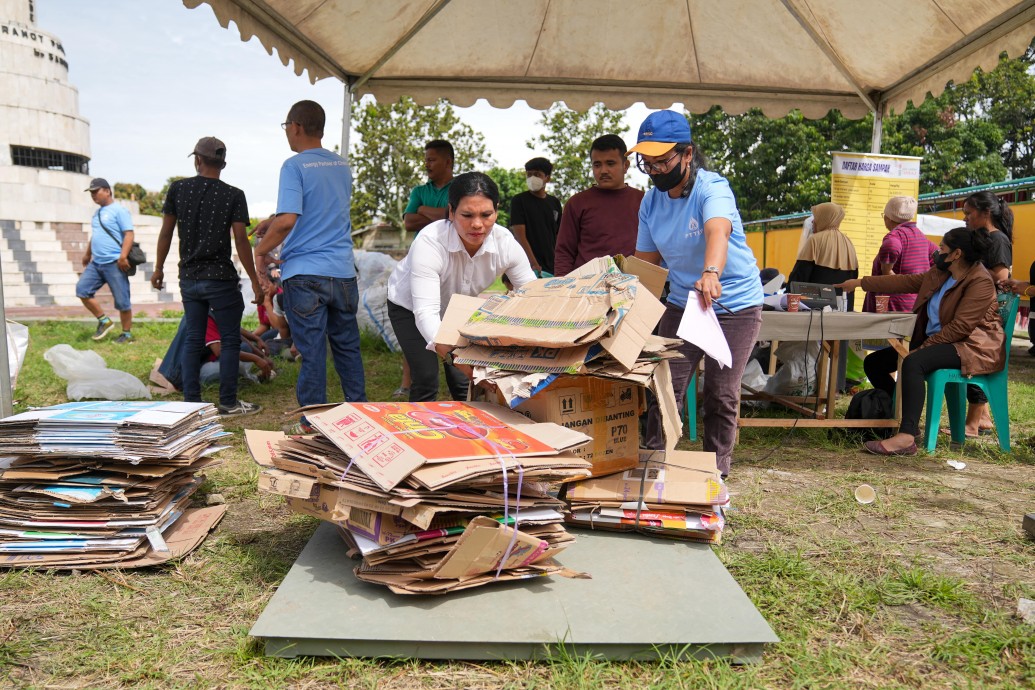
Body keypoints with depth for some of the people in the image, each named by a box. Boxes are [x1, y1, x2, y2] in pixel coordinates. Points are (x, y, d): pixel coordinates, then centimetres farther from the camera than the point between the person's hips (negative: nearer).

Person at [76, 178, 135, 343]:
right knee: (82, 289, 1)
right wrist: (87, 254, 35)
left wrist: (123, 257, -24)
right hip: (96, 263, 9)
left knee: (122, 301, -3)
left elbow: (129, 234, -16)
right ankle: (104, 321, 12)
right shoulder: (98, 213, 18)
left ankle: (127, 334, 8)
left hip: (114, 264, -9)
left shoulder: (119, 210, -8)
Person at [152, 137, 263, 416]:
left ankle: (191, 401, 15)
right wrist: (255, 281, -6)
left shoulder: (178, 189, 2)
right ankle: (228, 402, 7)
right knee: (230, 340, 5)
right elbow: (241, 240, -11)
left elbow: (166, 232, 5)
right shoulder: (234, 196, -7)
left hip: (189, 278, 4)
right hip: (221, 278, -4)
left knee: (193, 339, 11)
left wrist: (159, 268, 17)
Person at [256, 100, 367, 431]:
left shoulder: (295, 166, -9)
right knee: (347, 346, 14)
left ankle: (313, 424, 11)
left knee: (311, 351, 2)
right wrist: (271, 224, 26)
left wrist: (261, 250, -3)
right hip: (343, 271, 6)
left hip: (304, 274, -5)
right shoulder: (342, 165, 12)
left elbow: (287, 220, -20)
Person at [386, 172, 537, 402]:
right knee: (426, 380, -13)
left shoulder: (505, 243, -27)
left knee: (464, 381, -3)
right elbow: (426, 313, -44)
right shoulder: (429, 242, -38)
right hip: (410, 306, -3)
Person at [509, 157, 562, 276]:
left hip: (552, 267, 5)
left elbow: (559, 236, 16)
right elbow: (520, 236, -9)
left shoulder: (554, 202, 15)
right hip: (531, 268, -5)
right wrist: (535, 265, -19)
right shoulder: (519, 201, 0)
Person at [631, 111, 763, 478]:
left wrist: (711, 273, -62)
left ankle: (717, 471, 15)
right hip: (681, 303, 5)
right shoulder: (651, 202, -3)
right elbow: (646, 261, 1)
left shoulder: (712, 187, -21)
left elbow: (718, 232, -42)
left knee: (721, 395, 0)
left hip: (736, 306, -4)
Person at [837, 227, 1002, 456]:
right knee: (873, 362, 1)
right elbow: (905, 282, 17)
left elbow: (960, 327, -23)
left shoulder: (980, 282, -16)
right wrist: (860, 283, 16)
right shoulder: (939, 274, 10)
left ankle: (906, 438, -41)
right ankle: (905, 419, 10)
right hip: (933, 341, 10)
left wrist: (922, 348, -23)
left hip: (972, 346, -10)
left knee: (913, 362, -36)